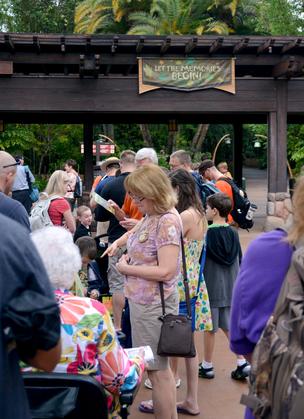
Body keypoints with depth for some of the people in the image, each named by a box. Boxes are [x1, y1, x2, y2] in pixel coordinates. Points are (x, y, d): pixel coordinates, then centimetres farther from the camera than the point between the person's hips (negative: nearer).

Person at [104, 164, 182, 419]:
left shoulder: (168, 221, -21)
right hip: (143, 299, 9)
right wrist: (118, 242, 14)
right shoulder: (152, 216, 6)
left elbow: (166, 271, -26)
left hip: (154, 303, -9)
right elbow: (138, 232, 31)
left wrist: (126, 268, -16)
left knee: (157, 369, 2)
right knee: (157, 364, 22)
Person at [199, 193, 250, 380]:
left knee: (210, 329, 7)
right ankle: (242, 363, 10)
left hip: (211, 288, -5)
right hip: (230, 288, 5)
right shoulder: (233, 233, 1)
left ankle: (207, 365, 19)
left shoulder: (206, 234, -15)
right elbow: (239, 261, 8)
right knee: (229, 326, 15)